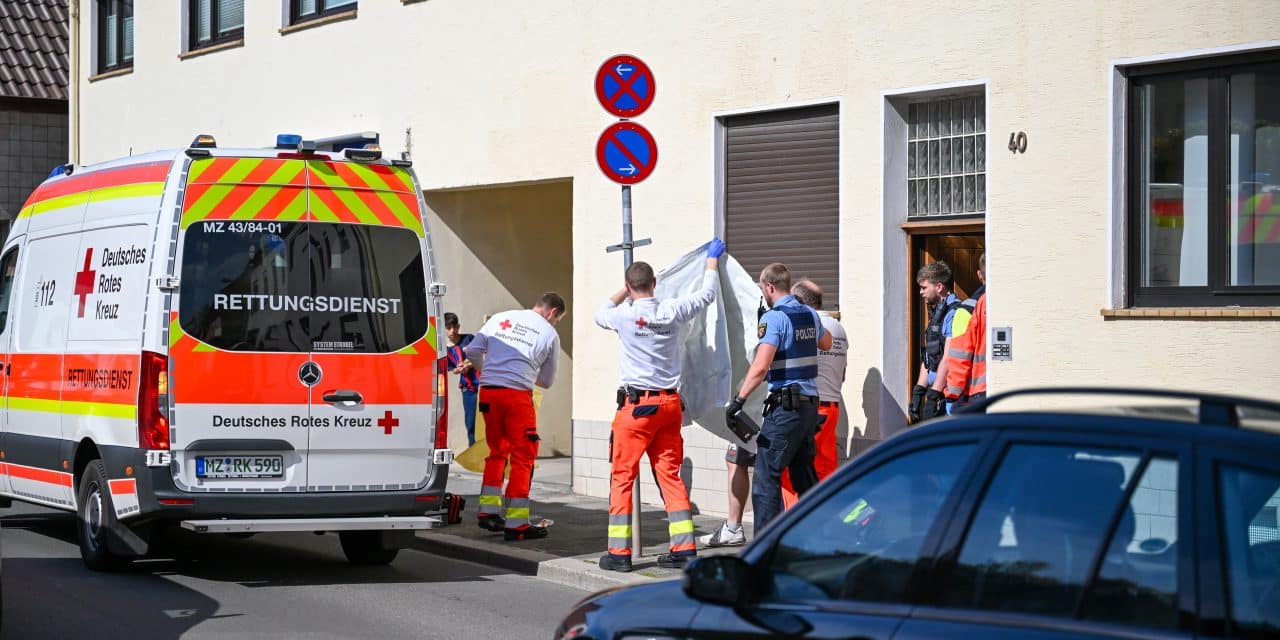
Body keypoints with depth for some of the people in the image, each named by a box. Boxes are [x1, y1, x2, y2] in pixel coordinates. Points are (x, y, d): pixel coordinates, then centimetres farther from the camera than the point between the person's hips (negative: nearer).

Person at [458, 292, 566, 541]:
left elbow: (472, 351, 9)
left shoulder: (500, 318, 13)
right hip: (518, 393, -4)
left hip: (488, 391, 5)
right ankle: (515, 524, -1)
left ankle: (488, 511, 19)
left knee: (497, 451, 20)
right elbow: (547, 381, 13)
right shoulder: (550, 334, 6)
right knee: (522, 456, 2)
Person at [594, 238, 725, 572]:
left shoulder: (625, 316, -9)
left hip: (636, 404, -4)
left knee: (622, 477, 1)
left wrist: (625, 291, 30)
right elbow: (706, 294, 18)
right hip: (670, 403, 4)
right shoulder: (673, 311, -1)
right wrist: (712, 259, 34)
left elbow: (600, 313, 16)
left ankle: (619, 552, -2)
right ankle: (684, 548, 6)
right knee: (670, 475, 10)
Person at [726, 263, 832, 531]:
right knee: (804, 474, 17)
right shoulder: (810, 315, 12)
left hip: (785, 406, -8)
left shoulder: (774, 318, -12)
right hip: (810, 403, 8)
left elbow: (760, 367, -22)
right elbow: (826, 342, 35)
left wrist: (738, 399, -19)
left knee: (766, 476, -6)